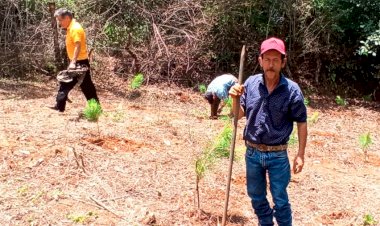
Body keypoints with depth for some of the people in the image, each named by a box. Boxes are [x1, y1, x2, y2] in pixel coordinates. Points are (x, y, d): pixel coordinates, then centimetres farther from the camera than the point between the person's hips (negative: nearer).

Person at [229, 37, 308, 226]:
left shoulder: (292, 90, -14)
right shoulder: (250, 83, -6)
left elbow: (301, 123, -5)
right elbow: (239, 115, 3)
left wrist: (300, 154, -7)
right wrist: (235, 98, -17)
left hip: (278, 155, -3)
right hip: (253, 152, 3)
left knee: (280, 201, 9)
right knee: (256, 196, 20)